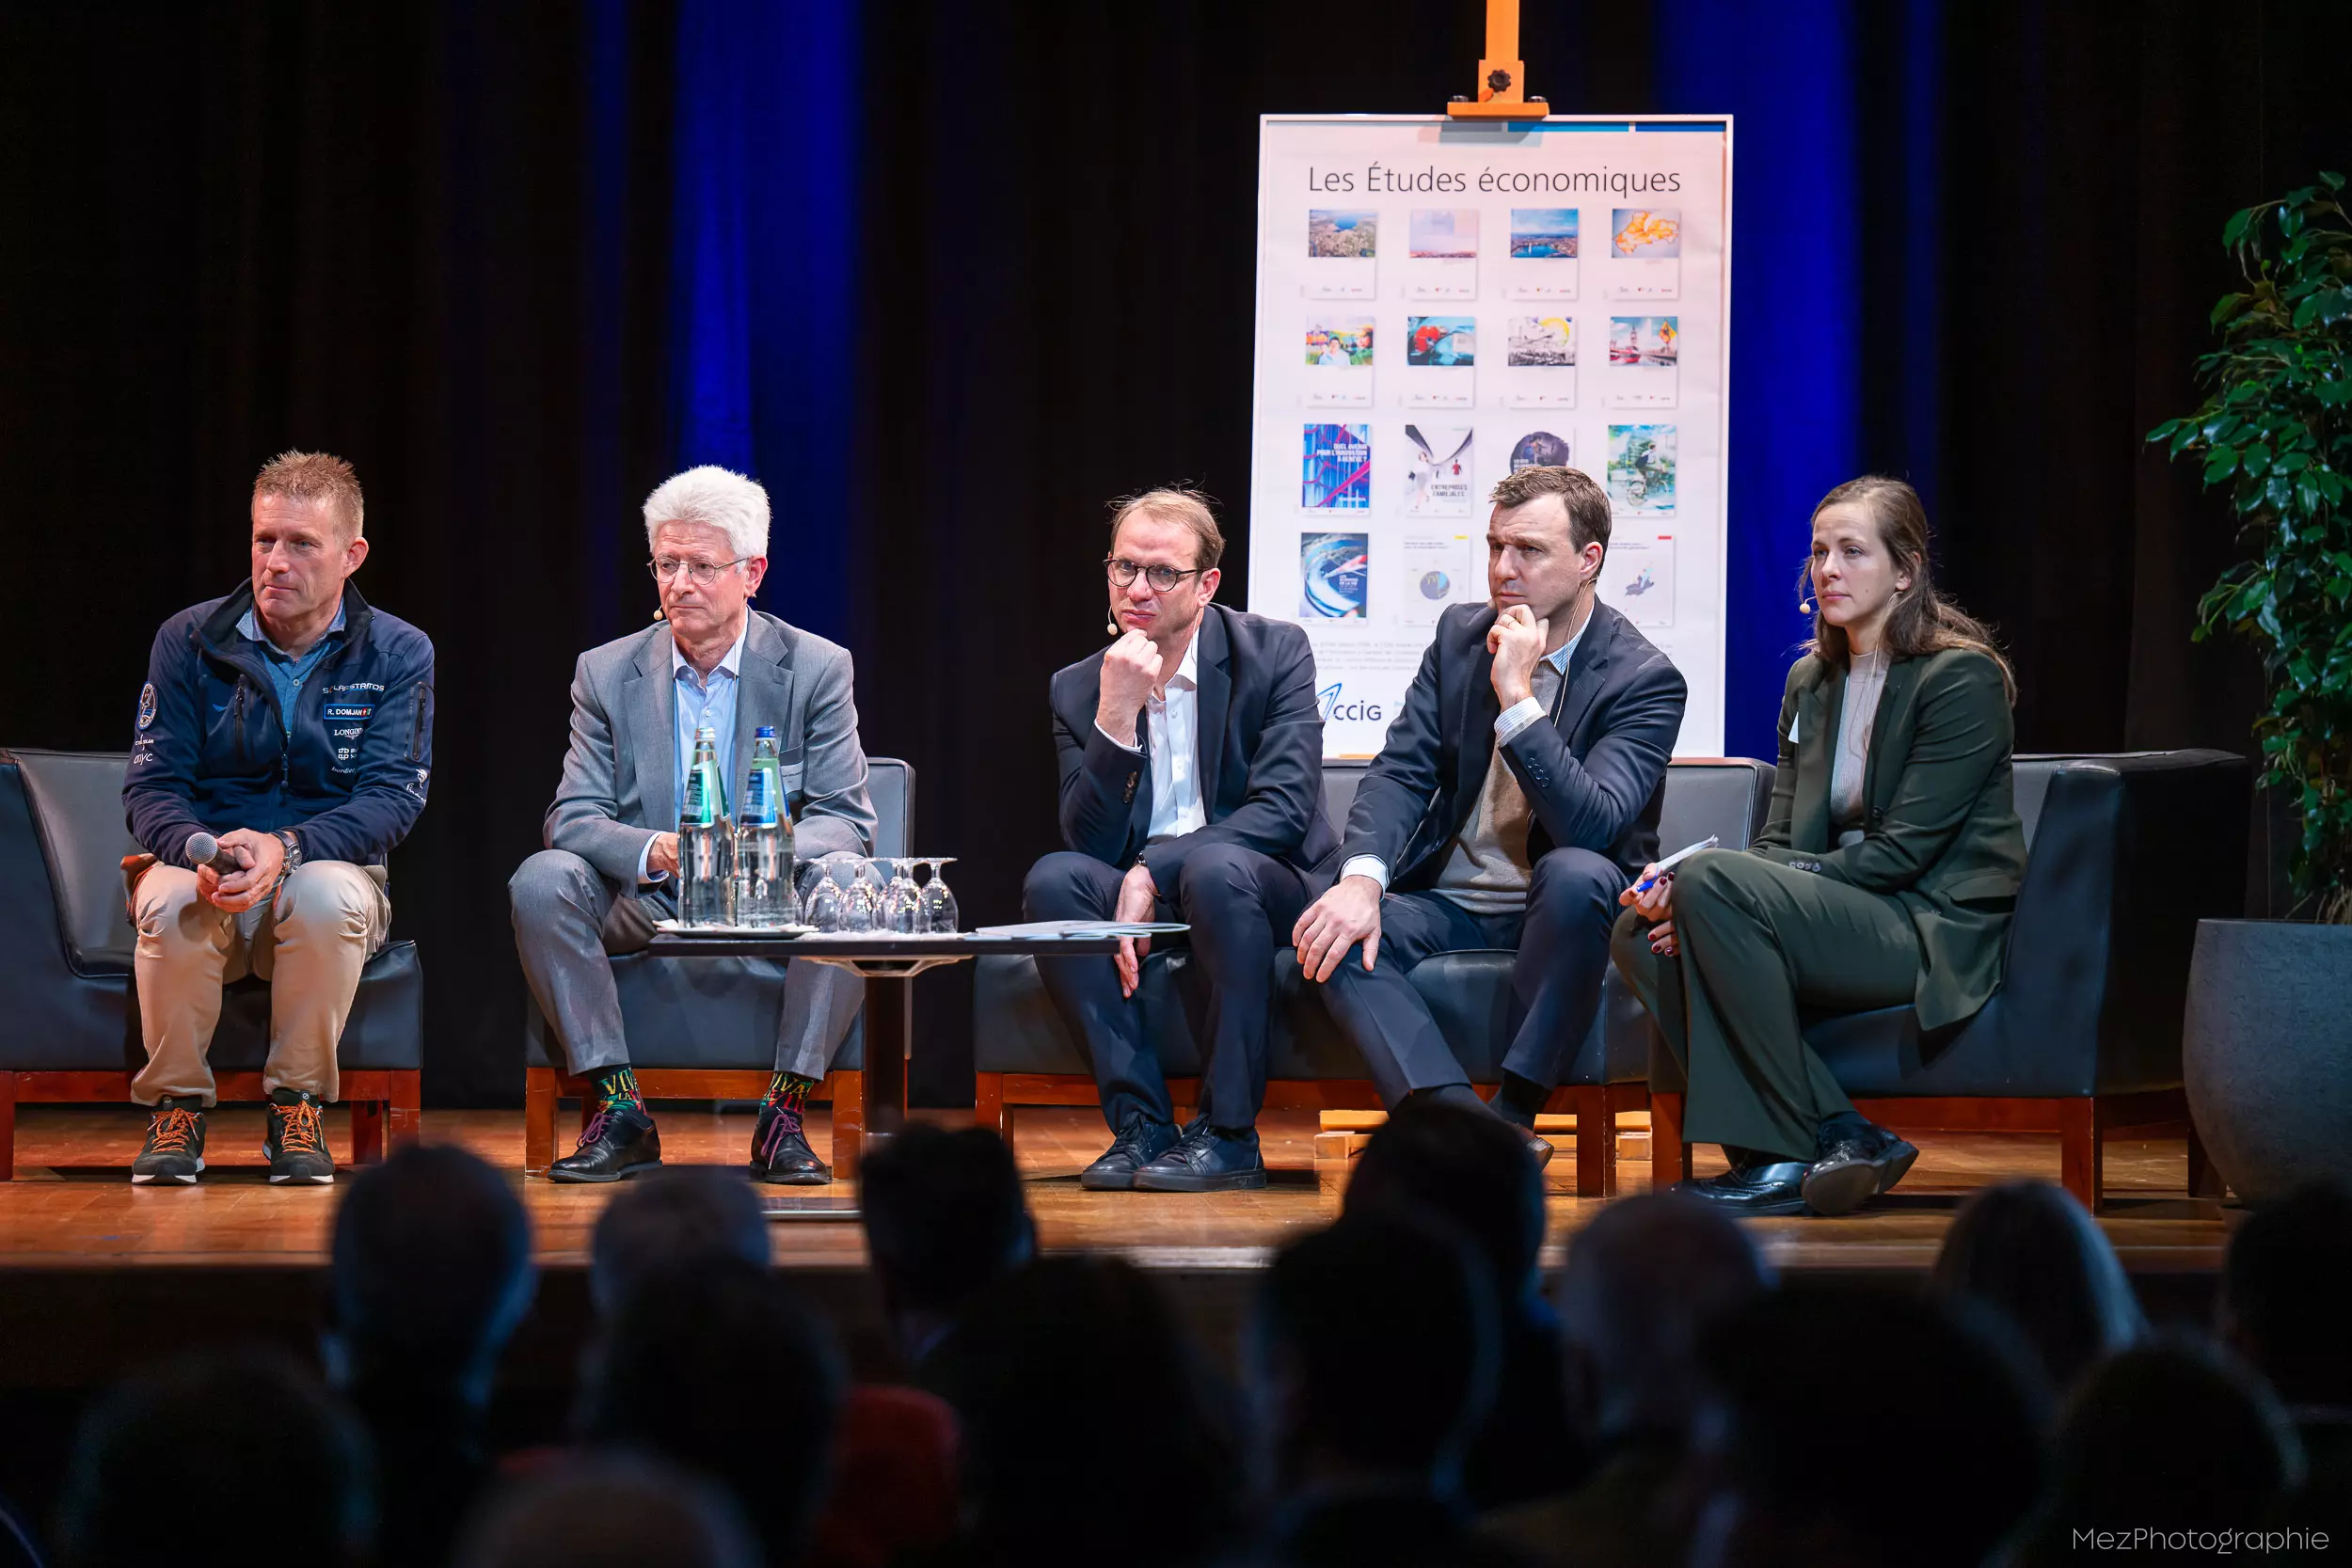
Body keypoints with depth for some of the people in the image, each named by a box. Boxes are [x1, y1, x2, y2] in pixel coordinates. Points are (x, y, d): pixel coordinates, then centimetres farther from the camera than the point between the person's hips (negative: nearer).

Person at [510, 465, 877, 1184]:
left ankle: (783, 1116, -22)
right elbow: (572, 818, -3)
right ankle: (621, 1116, -23)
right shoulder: (607, 673, 4)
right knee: (542, 881, -27)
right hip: (643, 909, 1)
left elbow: (846, 821, -5)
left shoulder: (816, 669, 0)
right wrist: (656, 850, -25)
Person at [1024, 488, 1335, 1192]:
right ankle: (1141, 1125, -23)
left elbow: (1284, 810, -14)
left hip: (1261, 889, -3)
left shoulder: (1275, 652, -3)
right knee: (1052, 879, -27)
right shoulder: (1077, 689, 4)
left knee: (1217, 868, -37)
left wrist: (1153, 871, -23)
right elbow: (1091, 845, -6)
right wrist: (1116, 718, -20)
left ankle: (1228, 1135, -27)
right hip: (1134, 900, 3)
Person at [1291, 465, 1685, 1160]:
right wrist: (1361, 876, -21)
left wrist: (1518, 697, -27)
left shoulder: (1645, 679, -10)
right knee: (1330, 937, -25)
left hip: (1557, 916, -4)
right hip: (1451, 904, 4)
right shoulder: (1460, 635, 7)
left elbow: (1593, 826, -24)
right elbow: (1399, 771, -1)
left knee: (1578, 874, -39)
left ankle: (1512, 1115, -30)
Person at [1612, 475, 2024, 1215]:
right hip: (1837, 913, 8)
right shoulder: (1810, 681, 16)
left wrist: (1704, 887, -19)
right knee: (1641, 933, -15)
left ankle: (1788, 1155, -22)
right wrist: (1679, 893, -12)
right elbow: (1781, 841, 12)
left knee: (1713, 884, -28)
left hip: (1934, 933, -8)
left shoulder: (1962, 676, -8)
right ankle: (1845, 1140, -18)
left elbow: (1900, 851, -15)